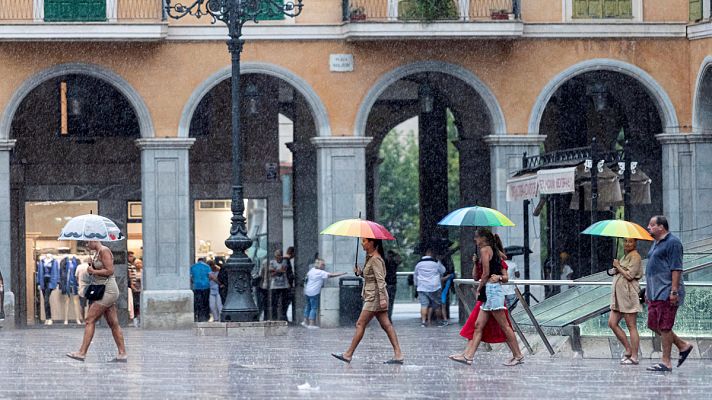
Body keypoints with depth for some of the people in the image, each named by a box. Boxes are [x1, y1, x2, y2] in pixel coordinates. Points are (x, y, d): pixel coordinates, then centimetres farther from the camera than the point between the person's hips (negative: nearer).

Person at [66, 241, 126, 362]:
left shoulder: (104, 251, -11)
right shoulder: (97, 253, 18)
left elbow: (110, 271, -19)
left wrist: (93, 271, -11)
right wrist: (91, 269, 5)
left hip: (107, 291, -10)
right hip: (104, 292, 10)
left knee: (89, 320, -11)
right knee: (113, 323, 7)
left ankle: (82, 352, -12)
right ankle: (122, 353, 6)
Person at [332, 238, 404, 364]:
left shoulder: (375, 259, -15)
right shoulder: (370, 257, 15)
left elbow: (380, 280, -20)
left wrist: (382, 298, -25)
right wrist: (360, 272, 5)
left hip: (375, 296, -10)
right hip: (371, 296, 10)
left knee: (360, 324, -6)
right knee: (386, 325, 5)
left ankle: (348, 355, -2)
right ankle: (398, 355, 1)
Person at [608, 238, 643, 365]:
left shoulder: (635, 256, -8)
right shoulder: (625, 256, 20)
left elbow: (630, 275, -17)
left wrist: (618, 266, -5)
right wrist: (617, 268, 5)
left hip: (629, 293, -10)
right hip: (619, 295, 10)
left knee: (631, 326, -6)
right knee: (612, 323, 5)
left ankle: (634, 357, -2)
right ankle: (628, 349, 14)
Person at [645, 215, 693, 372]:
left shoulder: (672, 242, -12)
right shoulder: (656, 243, 18)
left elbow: (676, 269, -17)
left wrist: (674, 291, -22)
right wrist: (648, 290, 23)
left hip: (666, 293, -10)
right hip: (655, 293, 10)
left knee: (664, 327, -7)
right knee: (654, 325, 10)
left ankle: (666, 362, -1)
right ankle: (683, 346, 22)